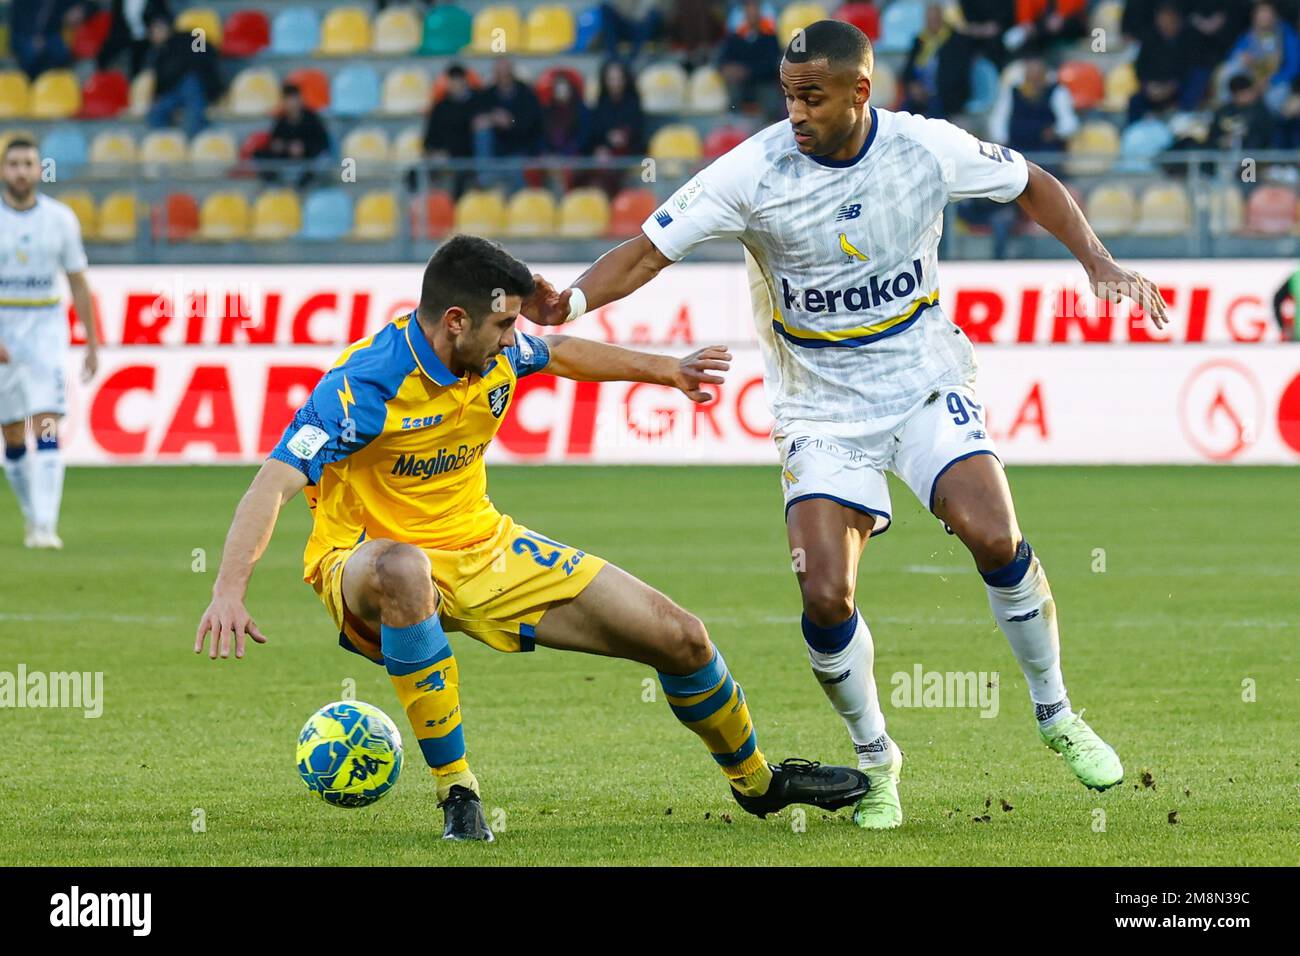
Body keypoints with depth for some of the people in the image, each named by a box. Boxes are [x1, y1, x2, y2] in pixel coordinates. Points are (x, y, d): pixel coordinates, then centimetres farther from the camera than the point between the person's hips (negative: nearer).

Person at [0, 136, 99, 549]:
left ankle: (46, 526, -21)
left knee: (46, 429, -15)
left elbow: (79, 284, 8)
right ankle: (33, 518, 26)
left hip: (46, 329, 0)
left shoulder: (60, 219, -1)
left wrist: (92, 343, 7)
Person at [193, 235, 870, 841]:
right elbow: (276, 483, -33)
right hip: (365, 562, -6)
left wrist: (666, 370, 29)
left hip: (484, 551, 6)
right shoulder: (366, 383, -27)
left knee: (680, 638, 1)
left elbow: (560, 353, 20)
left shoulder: (499, 355, -5)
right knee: (403, 569, -47)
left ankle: (756, 781, 32)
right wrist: (229, 591, -46)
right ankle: (455, 790, -33)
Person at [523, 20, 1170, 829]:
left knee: (994, 538, -21)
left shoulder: (927, 148, -11)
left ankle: (1057, 716, 4)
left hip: (926, 381, 0)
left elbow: (1032, 186, 6)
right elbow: (647, 251, -16)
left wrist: (1099, 263, -7)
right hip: (822, 406, 0)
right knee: (826, 598, -14)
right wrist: (572, 301, -33)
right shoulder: (753, 171, -17)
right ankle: (876, 760, 12)